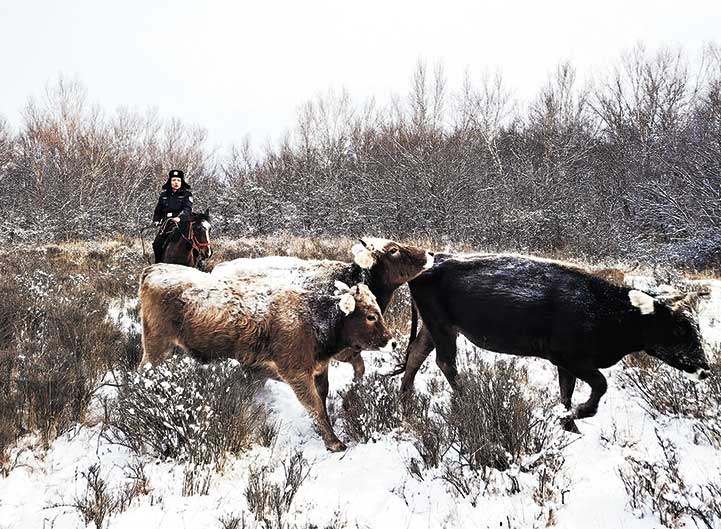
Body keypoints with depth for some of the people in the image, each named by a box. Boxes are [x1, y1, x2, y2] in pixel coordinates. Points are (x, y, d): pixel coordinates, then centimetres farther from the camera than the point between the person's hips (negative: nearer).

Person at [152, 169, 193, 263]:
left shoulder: (186, 194, 5)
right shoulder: (164, 194, 18)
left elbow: (188, 209, -11)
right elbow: (158, 210, 24)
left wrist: (179, 217, -30)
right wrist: (156, 221, 5)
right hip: (166, 223, 4)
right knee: (157, 244, -12)